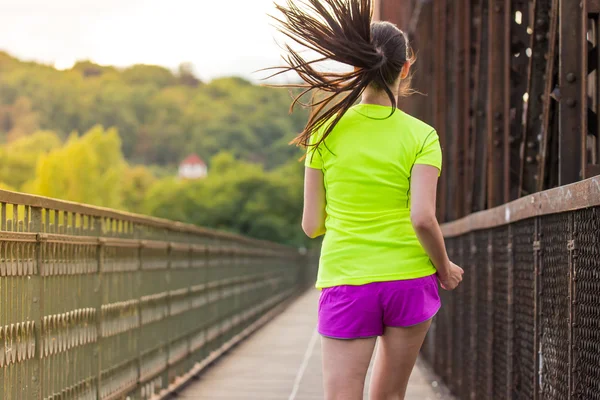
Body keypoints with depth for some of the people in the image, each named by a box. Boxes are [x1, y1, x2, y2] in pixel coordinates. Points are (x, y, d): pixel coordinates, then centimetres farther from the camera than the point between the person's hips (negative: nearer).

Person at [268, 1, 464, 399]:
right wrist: (444, 267, 4)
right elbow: (423, 218, -14)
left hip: (345, 282, 0)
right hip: (409, 277, 0)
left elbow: (311, 225, 2)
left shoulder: (326, 131, 1)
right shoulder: (420, 136, -5)